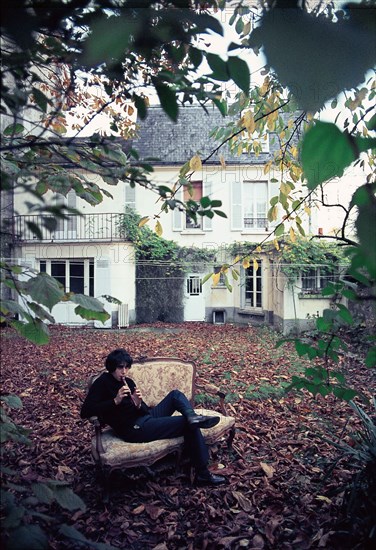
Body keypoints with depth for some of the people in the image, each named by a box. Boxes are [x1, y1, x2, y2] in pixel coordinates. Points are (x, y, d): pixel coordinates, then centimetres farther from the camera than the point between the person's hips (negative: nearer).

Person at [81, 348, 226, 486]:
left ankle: (193, 417, -23)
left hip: (146, 417, 8)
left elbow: (145, 411, 8)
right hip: (134, 428, -8)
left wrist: (138, 404, -16)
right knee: (189, 425, -13)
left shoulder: (128, 382, 13)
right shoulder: (102, 383, -7)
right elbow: (85, 412, -20)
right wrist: (115, 401, -27)